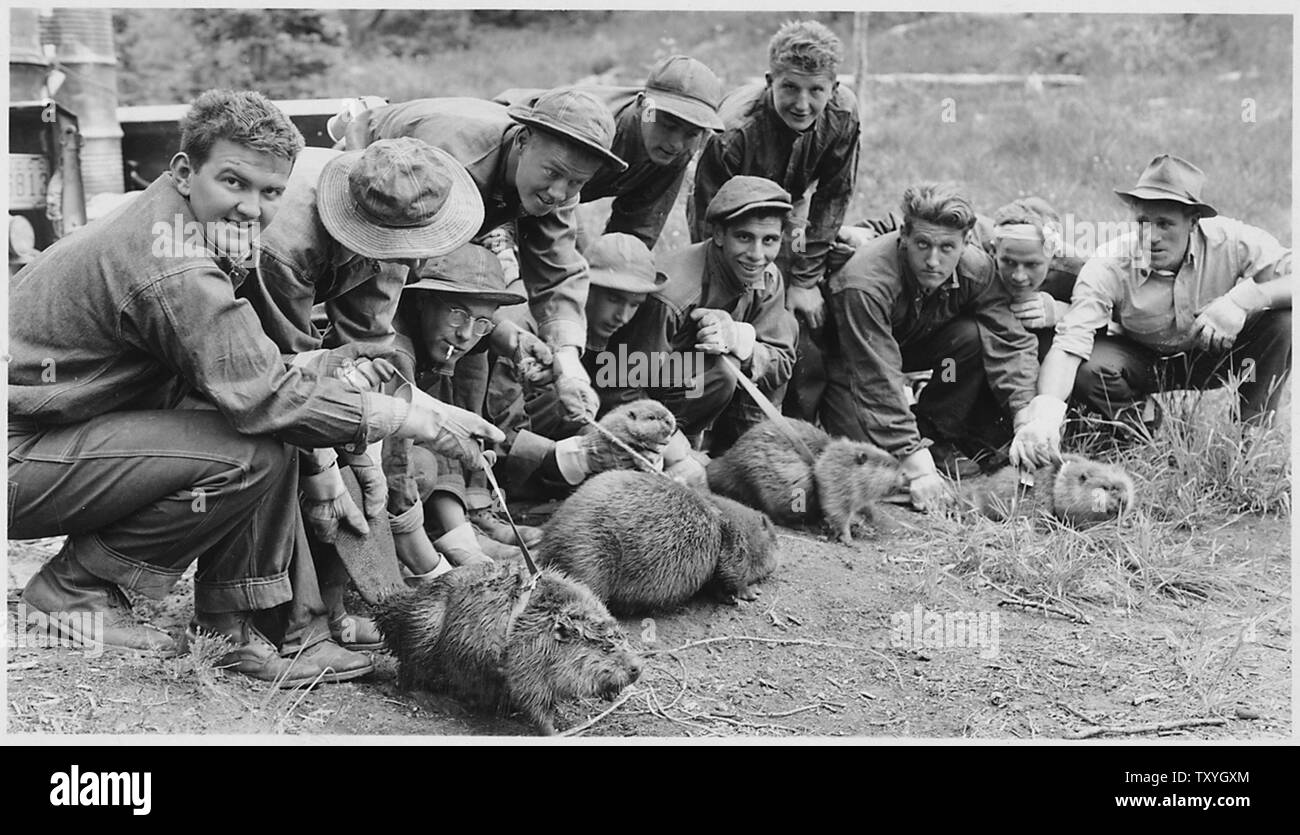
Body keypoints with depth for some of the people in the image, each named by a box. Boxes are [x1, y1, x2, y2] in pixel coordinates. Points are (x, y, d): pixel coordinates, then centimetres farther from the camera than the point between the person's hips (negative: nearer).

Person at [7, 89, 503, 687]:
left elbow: (232, 368, 10)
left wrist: (318, 366, -7)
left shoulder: (161, 226, 7)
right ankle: (75, 586, -6)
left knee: (273, 432, 2)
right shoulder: (173, 268, -26)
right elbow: (265, 398, -27)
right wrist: (414, 419, -22)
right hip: (19, 461, -10)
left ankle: (234, 630, 2)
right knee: (254, 453, -24)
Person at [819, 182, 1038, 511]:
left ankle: (938, 439, -5)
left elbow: (1010, 341, -21)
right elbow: (878, 381, -39)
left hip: (914, 344, 5)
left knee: (974, 336, -24)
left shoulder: (975, 268, -21)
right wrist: (916, 466, -44)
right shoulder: (865, 284, -37)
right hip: (847, 358, -5)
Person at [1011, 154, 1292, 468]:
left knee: (1283, 321, -26)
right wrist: (1045, 414, -53)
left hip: (1212, 357, 1)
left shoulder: (1230, 241, -25)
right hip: (1143, 359, -1)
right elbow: (1068, 344, -35)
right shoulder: (1109, 265, -27)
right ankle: (1152, 436, -3)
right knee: (1084, 370, -32)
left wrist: (1244, 298, -45)